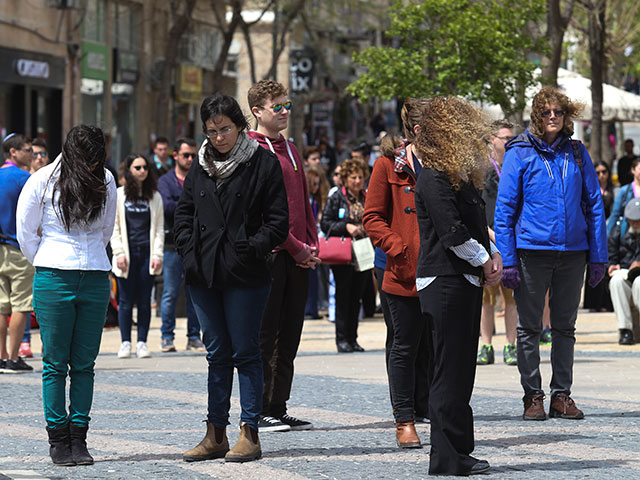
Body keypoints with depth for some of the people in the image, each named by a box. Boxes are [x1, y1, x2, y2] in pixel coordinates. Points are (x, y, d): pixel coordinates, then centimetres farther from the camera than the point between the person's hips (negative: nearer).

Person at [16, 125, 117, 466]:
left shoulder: (105, 182, 7)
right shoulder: (42, 182, -4)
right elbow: (26, 233, 2)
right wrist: (47, 267, 8)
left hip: (96, 281, 3)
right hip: (53, 281, -3)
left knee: (84, 364, 3)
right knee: (55, 363, -1)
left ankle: (78, 438, 6)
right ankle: (58, 440, 4)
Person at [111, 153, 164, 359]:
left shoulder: (154, 196, 10)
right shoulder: (119, 195, 5)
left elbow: (159, 228, 9)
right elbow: (114, 228, 3)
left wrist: (157, 254, -1)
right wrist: (119, 253, -6)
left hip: (146, 253, 1)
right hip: (128, 253, -1)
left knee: (145, 300, 1)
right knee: (126, 300, -1)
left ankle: (142, 343, 5)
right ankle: (125, 343, 5)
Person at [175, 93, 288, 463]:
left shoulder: (263, 162, -4)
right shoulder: (201, 165, 12)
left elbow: (278, 220, -5)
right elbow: (185, 212, 20)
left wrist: (251, 249, -14)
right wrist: (189, 249, 5)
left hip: (245, 276, -5)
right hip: (204, 275, 5)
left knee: (245, 353, -2)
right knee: (217, 354, 10)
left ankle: (250, 433, 1)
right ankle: (216, 435, 14)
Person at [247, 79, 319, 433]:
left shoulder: (289, 149, 18)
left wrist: (312, 243, 6)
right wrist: (295, 248, -13)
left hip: (299, 255, 8)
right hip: (270, 254, -8)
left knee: (289, 338, 9)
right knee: (265, 337, -4)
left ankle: (278, 409, 14)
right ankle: (259, 413, 0)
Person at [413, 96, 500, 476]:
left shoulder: (459, 176, 17)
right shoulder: (434, 178, -14)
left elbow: (475, 224, 21)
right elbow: (452, 231, -21)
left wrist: (493, 254, 4)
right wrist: (484, 260, -8)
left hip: (465, 282, 10)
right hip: (445, 283, -10)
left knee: (461, 371, 12)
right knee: (450, 372, -8)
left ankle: (458, 453, 16)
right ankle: (448, 458, -5)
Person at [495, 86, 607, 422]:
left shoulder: (577, 153, 7)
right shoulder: (520, 153, -1)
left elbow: (594, 204, 9)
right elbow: (505, 208, -2)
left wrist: (598, 256, 3)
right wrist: (507, 259, -8)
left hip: (572, 251, 3)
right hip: (532, 251, -2)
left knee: (565, 327, 9)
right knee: (529, 328, 4)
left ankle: (562, 395, 16)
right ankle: (533, 397, 12)